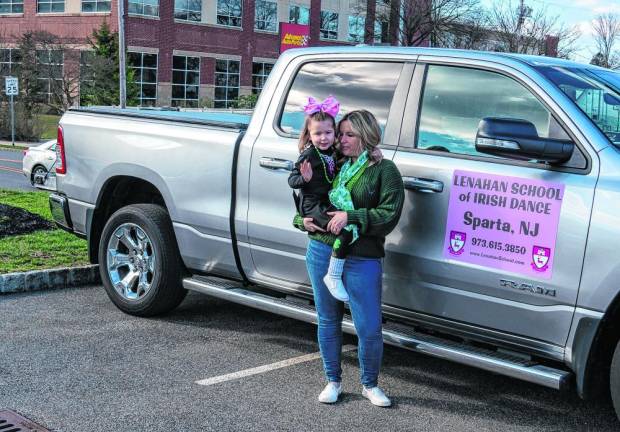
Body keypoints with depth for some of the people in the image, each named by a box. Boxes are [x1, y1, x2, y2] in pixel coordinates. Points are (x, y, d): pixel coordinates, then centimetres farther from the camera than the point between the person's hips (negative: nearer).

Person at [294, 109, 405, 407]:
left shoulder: (384, 170, -1)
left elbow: (390, 214, -12)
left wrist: (350, 216, -19)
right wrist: (303, 221, -1)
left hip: (362, 260, -4)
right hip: (321, 252, 4)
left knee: (369, 329, -2)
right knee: (328, 321, 12)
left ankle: (370, 385, 22)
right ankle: (333, 381, 29)